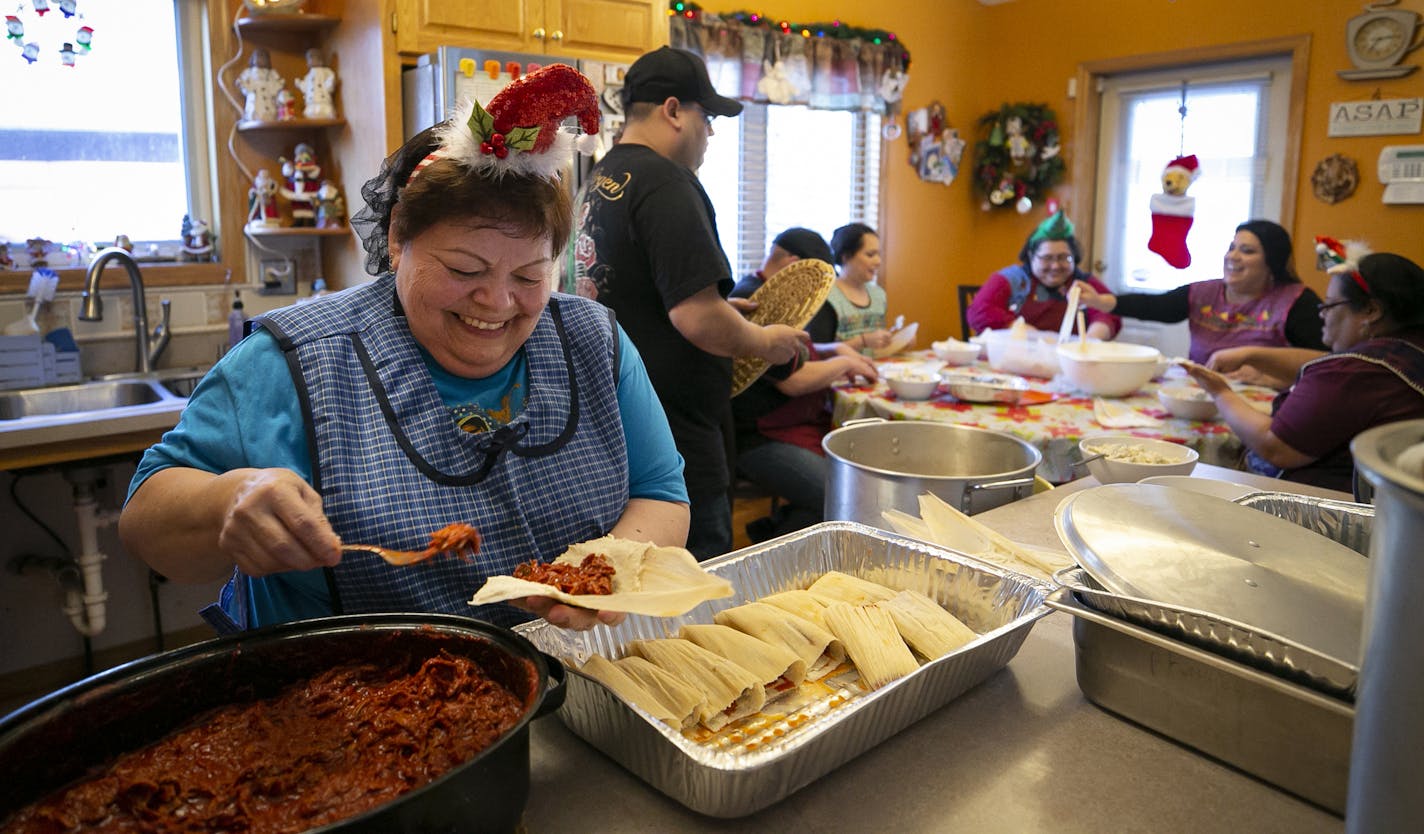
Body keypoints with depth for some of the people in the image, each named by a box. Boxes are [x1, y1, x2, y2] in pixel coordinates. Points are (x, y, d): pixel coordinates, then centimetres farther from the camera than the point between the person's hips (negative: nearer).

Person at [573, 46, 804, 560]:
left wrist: (729, 313, 20)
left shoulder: (602, 177, 13)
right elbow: (696, 316, -26)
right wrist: (763, 342, -7)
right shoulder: (666, 182, -18)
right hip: (677, 440, -10)